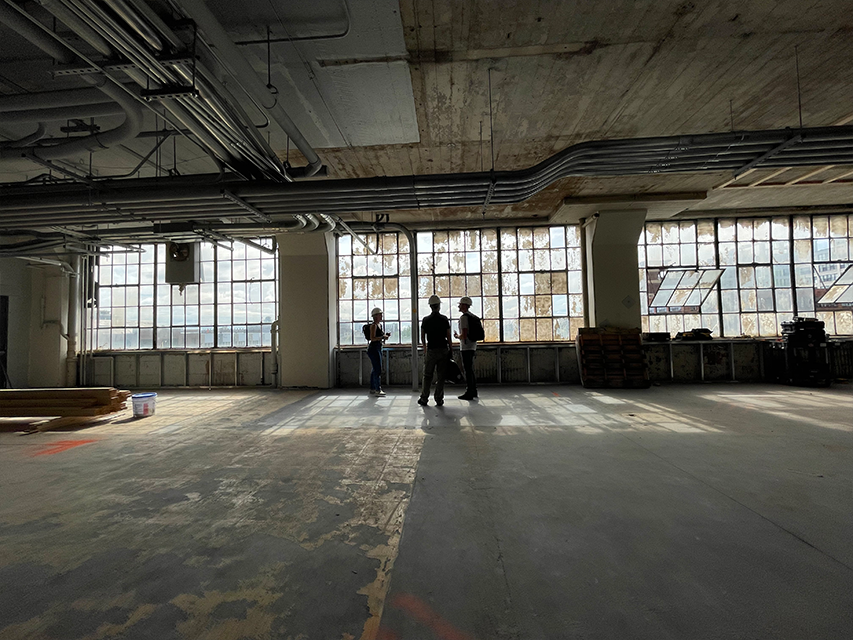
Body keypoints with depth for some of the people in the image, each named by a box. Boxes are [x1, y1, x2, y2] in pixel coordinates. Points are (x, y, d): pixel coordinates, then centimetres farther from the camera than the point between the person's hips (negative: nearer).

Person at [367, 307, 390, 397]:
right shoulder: (374, 326, -13)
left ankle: (372, 389, 20)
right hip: (373, 348, -10)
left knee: (375, 369, 12)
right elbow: (372, 338, -20)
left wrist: (385, 335, 7)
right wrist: (383, 337, -20)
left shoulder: (380, 325, 15)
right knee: (378, 370, -9)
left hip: (378, 348, 10)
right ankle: (378, 390, -4)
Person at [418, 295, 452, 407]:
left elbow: (422, 337, 7)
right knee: (441, 376, 6)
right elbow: (449, 337, -4)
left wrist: (425, 349, 23)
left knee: (427, 376, 9)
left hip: (431, 350, 1)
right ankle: (439, 400, 9)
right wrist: (451, 349, 5)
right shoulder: (444, 319, -2)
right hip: (443, 350, -1)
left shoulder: (425, 320, 1)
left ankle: (424, 399, 13)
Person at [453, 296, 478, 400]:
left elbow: (464, 334, -21)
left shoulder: (463, 317, -14)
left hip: (466, 347, -9)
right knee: (471, 369, 15)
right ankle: (473, 391, 22)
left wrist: (457, 336, -3)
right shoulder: (472, 316, 15)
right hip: (472, 346, 10)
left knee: (468, 370, -5)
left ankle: (469, 393, 0)